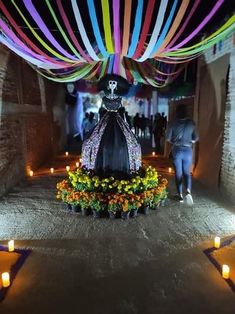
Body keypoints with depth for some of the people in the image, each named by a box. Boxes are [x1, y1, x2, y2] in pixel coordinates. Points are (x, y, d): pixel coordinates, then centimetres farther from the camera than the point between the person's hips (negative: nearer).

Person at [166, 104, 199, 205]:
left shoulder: (174, 123, -8)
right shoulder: (191, 123, -3)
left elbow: (168, 138, -4)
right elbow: (196, 138, 3)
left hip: (177, 150, -1)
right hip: (188, 150, 1)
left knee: (178, 173, 10)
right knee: (187, 172, 12)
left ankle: (180, 195, 13)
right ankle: (188, 191, -12)